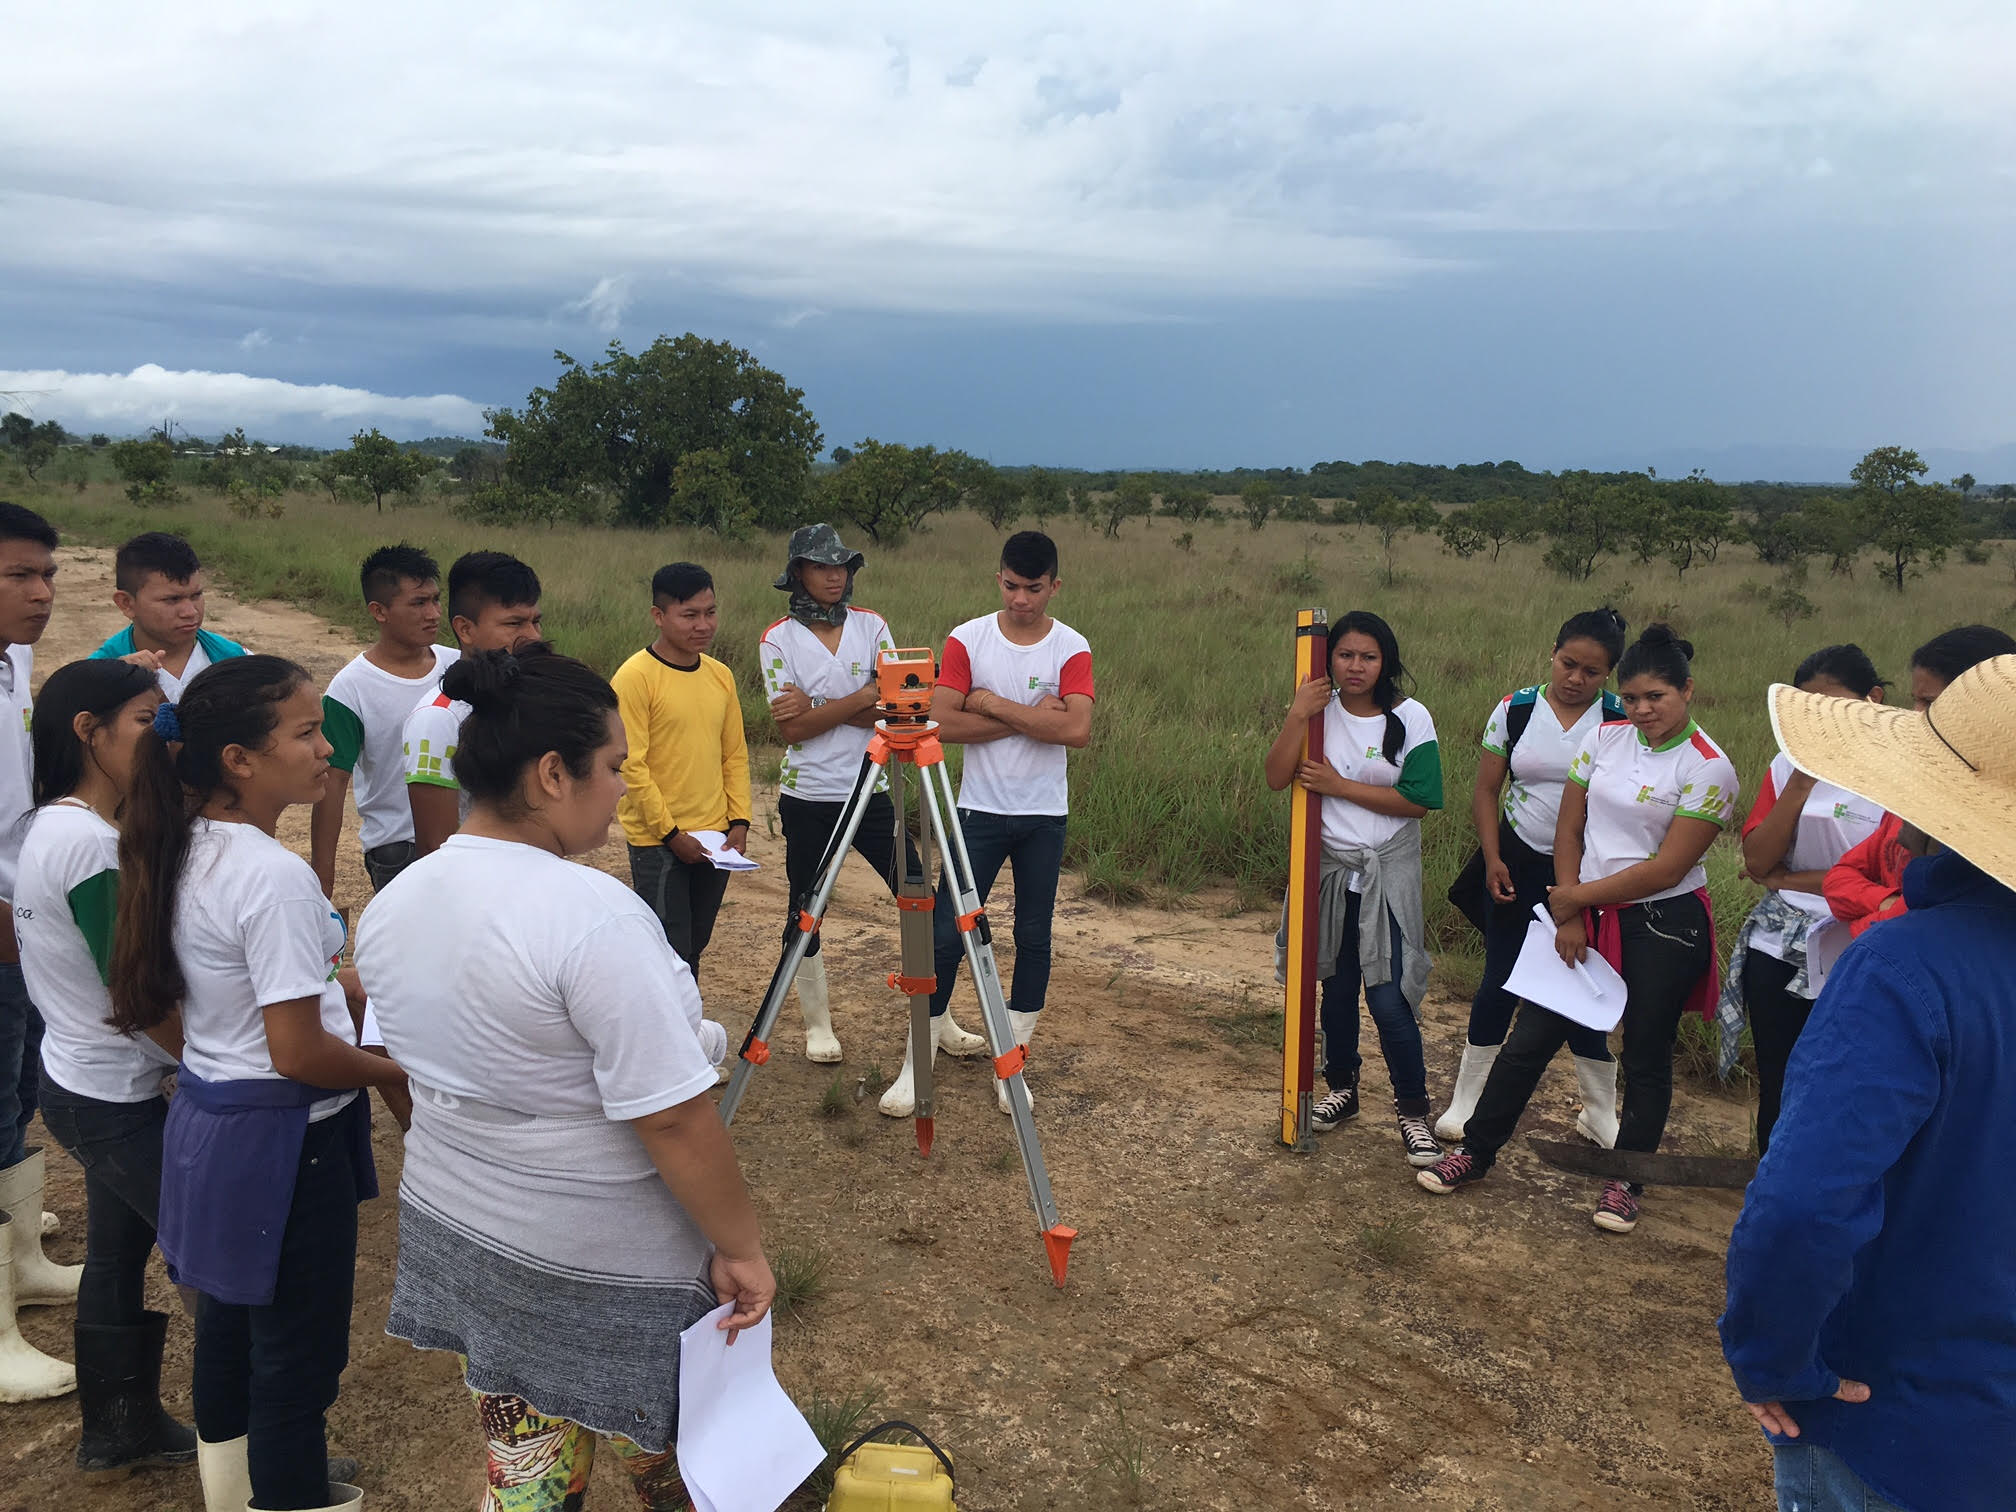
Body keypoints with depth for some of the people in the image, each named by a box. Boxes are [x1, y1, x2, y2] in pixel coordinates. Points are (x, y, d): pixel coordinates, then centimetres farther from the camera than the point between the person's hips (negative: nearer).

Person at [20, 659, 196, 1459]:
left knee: (119, 1253, 21)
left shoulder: (53, 825, 6)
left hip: (84, 1084, 9)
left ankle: (117, 1429, 38)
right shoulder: (89, 843, -25)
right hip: (112, 1101, -9)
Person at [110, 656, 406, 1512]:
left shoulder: (188, 852, 2)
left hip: (205, 1116, 10)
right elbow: (297, 1052, -25)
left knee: (227, 1329, 26)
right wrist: (398, 1073, -10)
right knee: (298, 1356, 7)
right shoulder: (276, 877, -26)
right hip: (280, 1141, -10)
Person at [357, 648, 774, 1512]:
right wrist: (740, 1247, -13)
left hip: (452, 1236, 7)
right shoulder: (595, 917, -26)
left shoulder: (391, 905, -1)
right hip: (607, 1272, -7)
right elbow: (673, 1120, -25)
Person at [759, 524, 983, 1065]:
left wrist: (818, 708, -15)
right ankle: (817, 1022, 24)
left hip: (871, 790, 2)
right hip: (807, 796, -2)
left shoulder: (872, 626, 2)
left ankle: (938, 1018, 13)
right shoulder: (778, 639, -4)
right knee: (805, 908, 7)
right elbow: (791, 728, -13)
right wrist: (861, 698, -17)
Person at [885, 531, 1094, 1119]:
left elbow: (1077, 729, -19)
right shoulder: (967, 640, -3)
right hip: (980, 811, -1)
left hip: (1044, 816, 1)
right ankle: (917, 1062, 9)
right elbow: (943, 723, -14)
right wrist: (1030, 717, -16)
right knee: (947, 933, -2)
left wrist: (994, 705, -16)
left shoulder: (1072, 648, -4)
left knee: (1033, 936, 7)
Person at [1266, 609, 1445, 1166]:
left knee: (1389, 999, -9)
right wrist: (1297, 716, -20)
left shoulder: (1410, 719, -8)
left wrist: (1338, 786, -15)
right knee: (1337, 987, 15)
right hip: (1330, 868, 3)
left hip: (1388, 873, -3)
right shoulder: (1319, 712, -1)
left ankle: (1413, 1113, 6)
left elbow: (1419, 800, -13)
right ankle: (1342, 1088, 34)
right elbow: (1276, 778, -10)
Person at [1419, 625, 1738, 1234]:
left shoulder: (1708, 769, -13)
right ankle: (1475, 1151, 20)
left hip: (1664, 928, -4)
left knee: (1646, 1058, 10)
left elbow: (1667, 869, -17)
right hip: (1586, 915, 4)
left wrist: (1577, 897, -12)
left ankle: (1625, 1178, 28)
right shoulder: (1604, 739, 1)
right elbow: (1569, 830, 4)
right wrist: (1569, 917, -4)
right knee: (1529, 1038, 6)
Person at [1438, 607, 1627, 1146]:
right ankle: (1466, 1100, 20)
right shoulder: (1515, 709, -3)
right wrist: (1492, 860, -6)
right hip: (1519, 864, 1)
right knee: (1500, 981, 7)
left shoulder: (1623, 722, -7)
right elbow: (1485, 790, 2)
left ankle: (1600, 1112, 24)